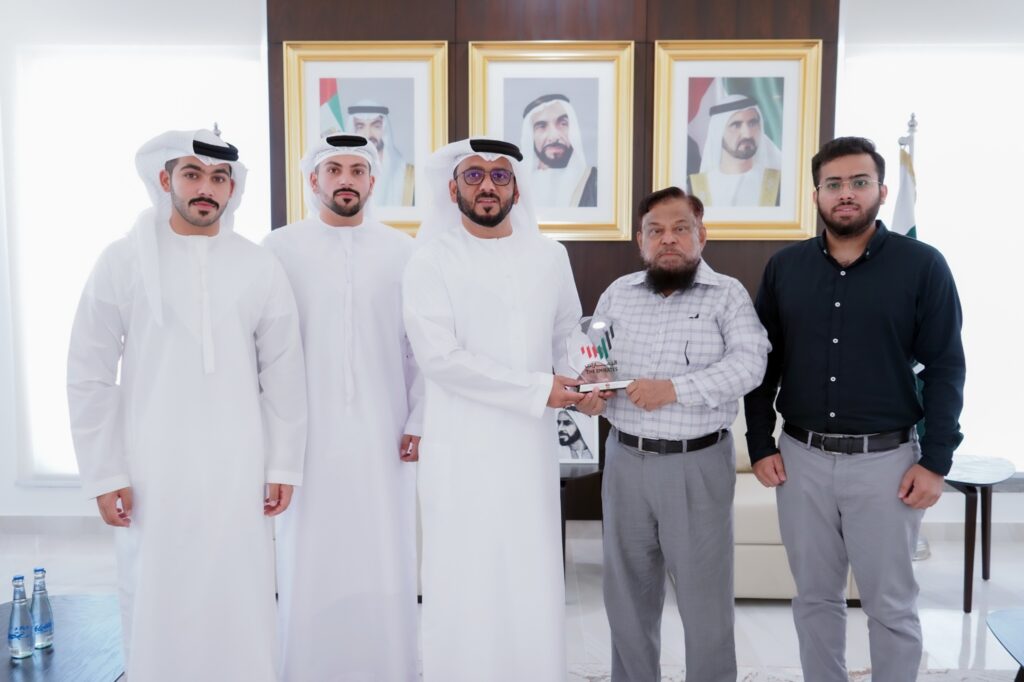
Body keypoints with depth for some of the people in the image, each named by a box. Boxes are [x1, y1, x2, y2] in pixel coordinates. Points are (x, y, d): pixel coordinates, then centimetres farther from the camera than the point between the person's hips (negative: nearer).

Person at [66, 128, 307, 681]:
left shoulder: (260, 268, 2)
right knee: (154, 606, 7)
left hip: (238, 472, 1)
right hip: (150, 472, 0)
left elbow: (284, 376, 5)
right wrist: (104, 473, -3)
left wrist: (284, 465, 4)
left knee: (240, 609, 6)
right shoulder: (123, 261, -1)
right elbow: (89, 375, 0)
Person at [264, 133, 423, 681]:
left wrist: (419, 421, 0)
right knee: (309, 564, 7)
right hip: (307, 434, 0)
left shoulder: (402, 252, 3)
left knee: (385, 563, 6)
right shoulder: (280, 249, 1)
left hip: (384, 435, 1)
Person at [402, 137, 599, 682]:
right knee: (465, 586, 4)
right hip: (462, 450, -3)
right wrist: (537, 389, -15)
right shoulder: (432, 260, -6)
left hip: (530, 446, 4)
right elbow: (438, 356, -15)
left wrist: (581, 379, 1)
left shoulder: (549, 255, 7)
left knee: (534, 584, 9)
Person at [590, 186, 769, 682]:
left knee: (704, 594, 6)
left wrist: (675, 389, -24)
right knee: (627, 590, 15)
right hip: (625, 459, 4)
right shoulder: (617, 294, 9)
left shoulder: (727, 294, -3)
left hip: (697, 463, -4)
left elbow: (748, 364, -15)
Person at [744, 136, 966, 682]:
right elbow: (762, 362, 8)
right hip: (801, 457, 3)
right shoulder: (784, 267, 4)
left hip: (886, 459, -2)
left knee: (891, 606, 9)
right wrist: (760, 445, 2)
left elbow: (945, 367, -4)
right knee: (815, 597, 14)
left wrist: (935, 461, -9)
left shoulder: (922, 265, -4)